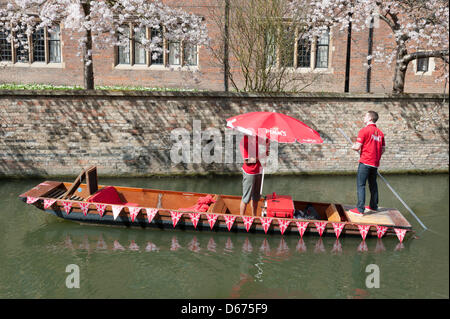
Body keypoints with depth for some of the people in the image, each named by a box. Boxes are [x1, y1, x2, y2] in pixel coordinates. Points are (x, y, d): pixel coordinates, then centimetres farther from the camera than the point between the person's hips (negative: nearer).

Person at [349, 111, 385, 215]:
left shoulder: (364, 130, -11)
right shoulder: (380, 132, 10)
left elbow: (357, 147, -14)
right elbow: (383, 149, 12)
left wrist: (353, 147, 7)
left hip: (365, 162, -7)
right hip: (375, 163, 7)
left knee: (361, 185, -4)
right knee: (373, 184, 19)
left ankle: (360, 209, -7)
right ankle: (374, 206, 29)